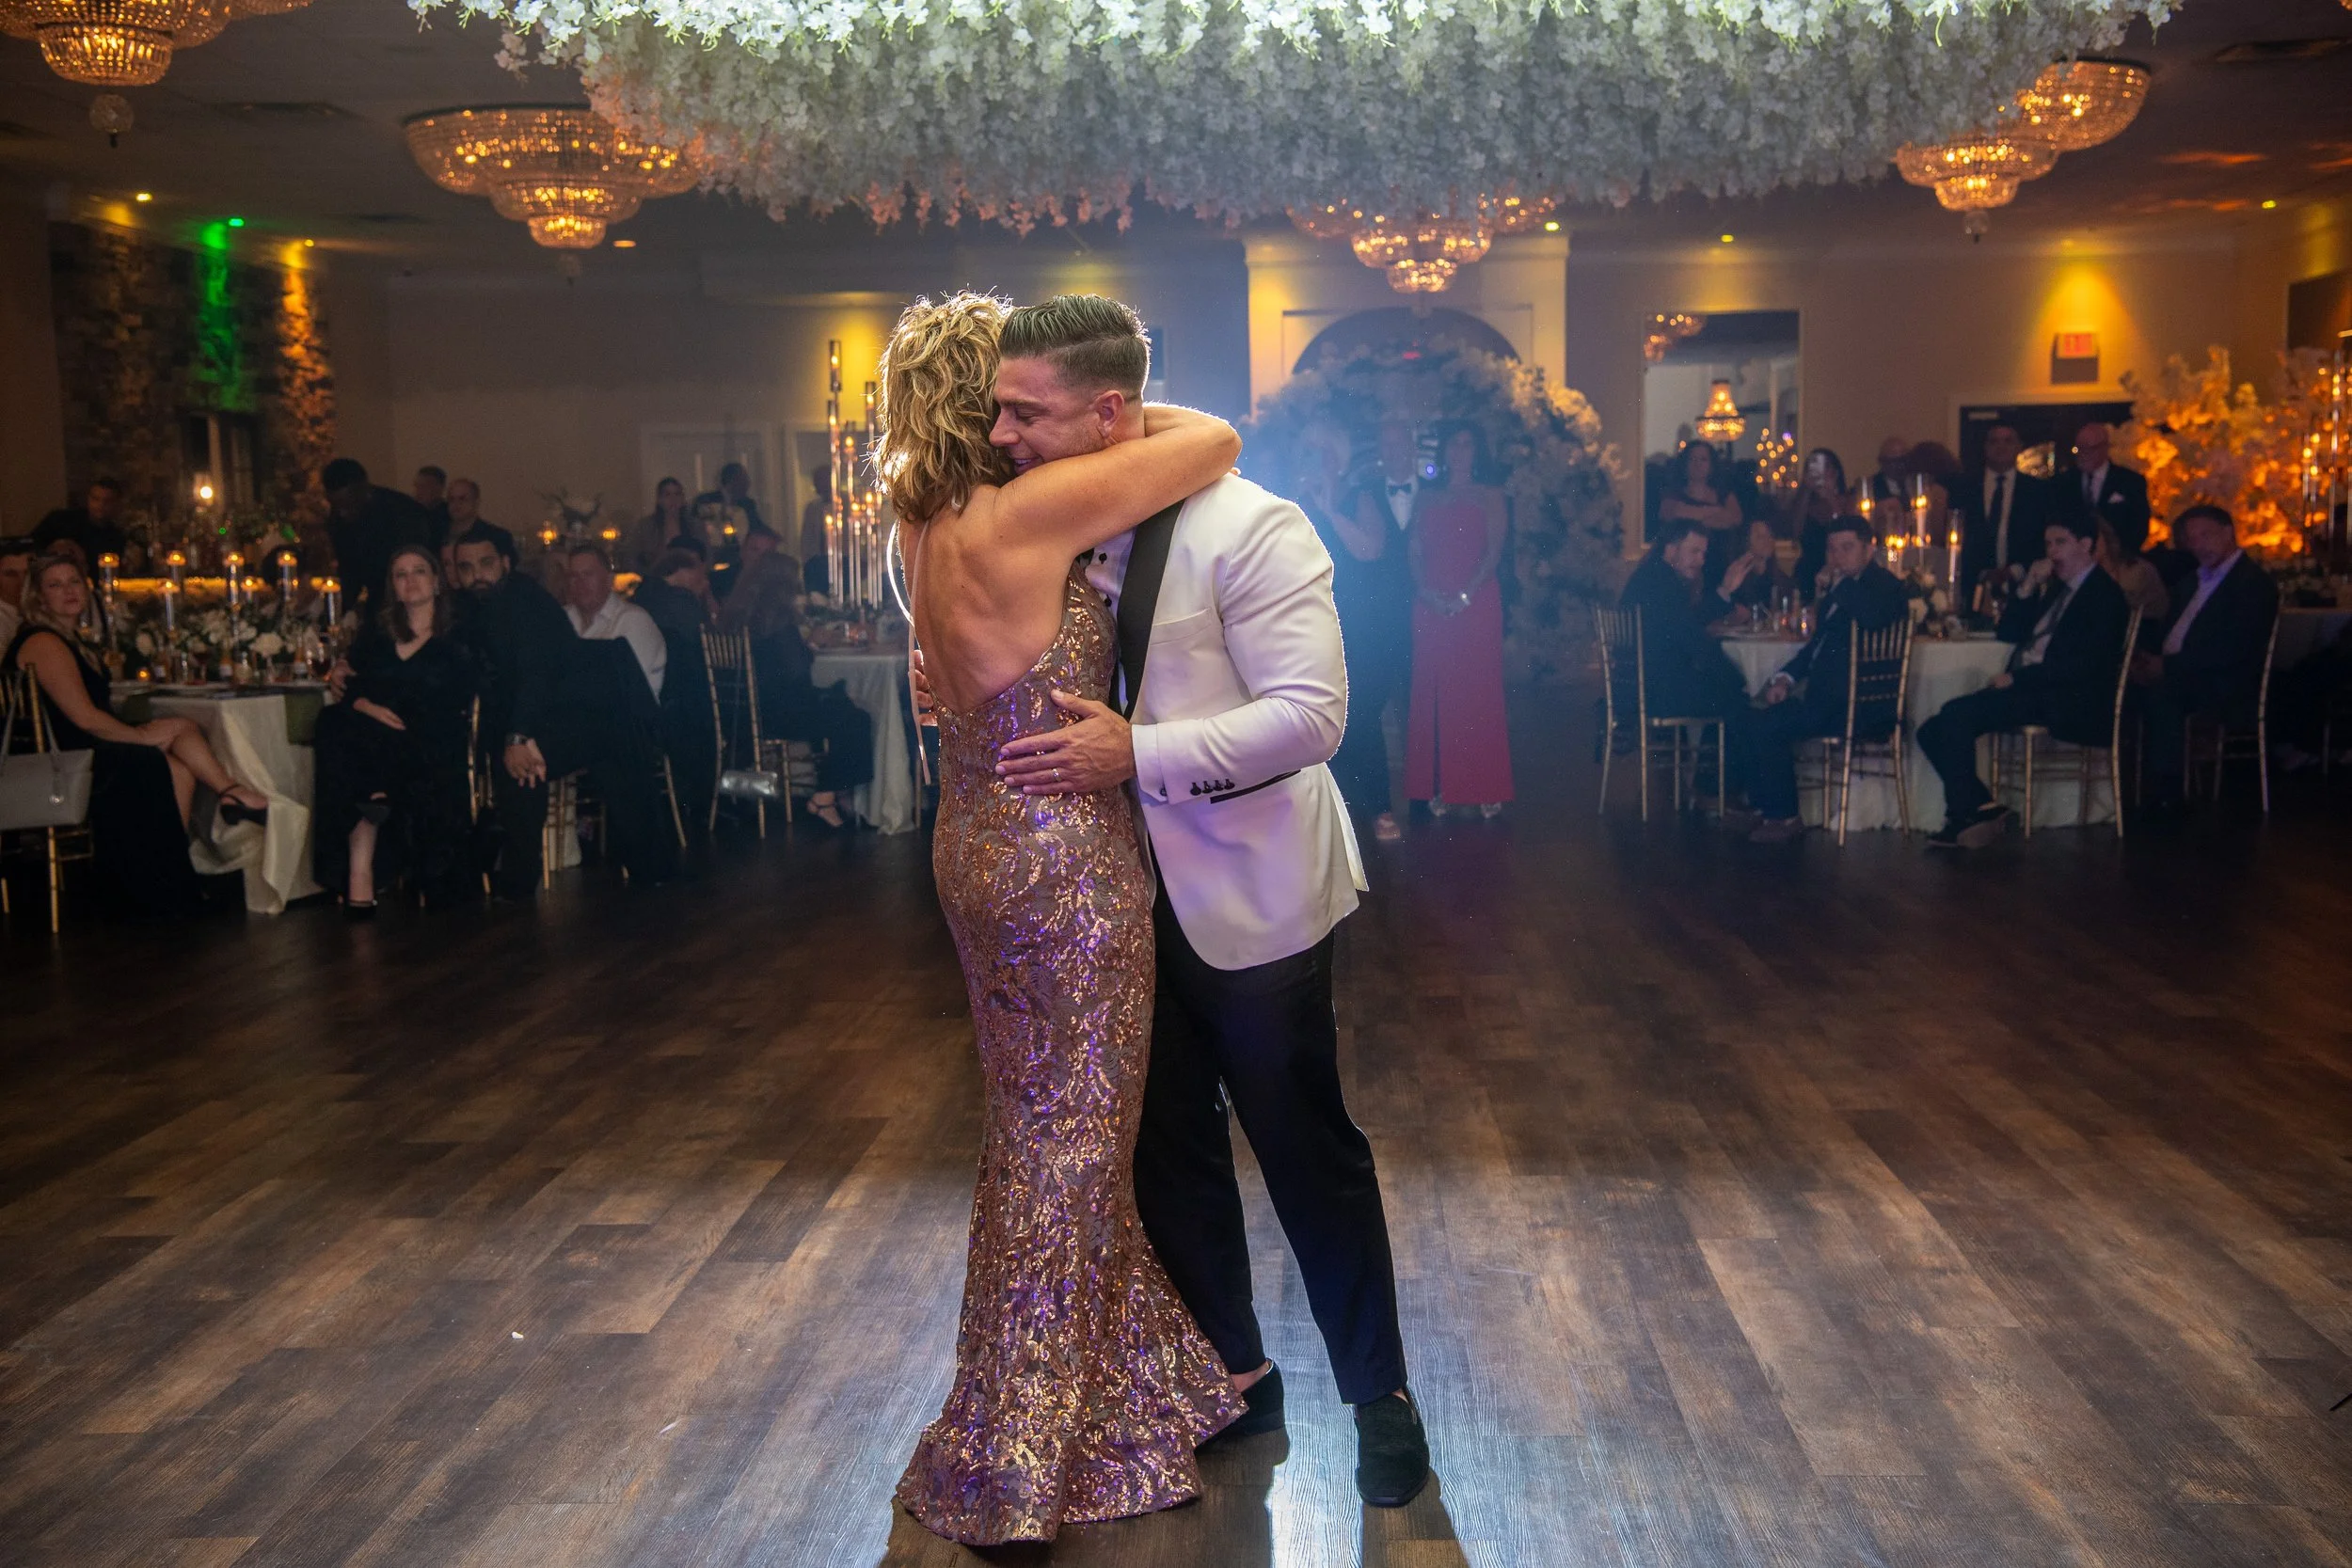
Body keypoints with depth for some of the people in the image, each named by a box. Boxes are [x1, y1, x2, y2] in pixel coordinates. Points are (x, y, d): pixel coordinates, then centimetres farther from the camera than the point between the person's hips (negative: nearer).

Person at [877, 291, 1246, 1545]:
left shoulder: (927, 524, 5)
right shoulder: (1023, 512, -20)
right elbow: (1215, 441, -17)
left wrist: (1111, 433, 5)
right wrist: (1137, 418, 1)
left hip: (979, 843, 9)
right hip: (1066, 858, -9)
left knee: (1038, 1130, 19)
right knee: (1065, 1146, 4)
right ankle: (1020, 1465, 17)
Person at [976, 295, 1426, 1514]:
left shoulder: (1245, 529, -20)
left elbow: (1311, 713, -25)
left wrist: (1133, 753, -29)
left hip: (1247, 897, -6)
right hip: (1131, 895, 7)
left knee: (1305, 1149, 6)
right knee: (1167, 1148, 16)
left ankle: (1379, 1394, 26)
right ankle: (1232, 1373, 36)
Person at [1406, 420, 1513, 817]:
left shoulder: (1489, 496, 7)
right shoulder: (1427, 497, 16)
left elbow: (1494, 552, -2)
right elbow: (1415, 551, 8)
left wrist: (1464, 595, -14)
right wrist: (1426, 592, -9)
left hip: (1476, 603, -3)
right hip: (1430, 606, 3)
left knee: (1477, 692, -4)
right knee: (1433, 694, 1)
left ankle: (1485, 789, -2)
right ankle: (1439, 787, 3)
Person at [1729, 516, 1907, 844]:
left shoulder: (1884, 586, -8)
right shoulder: (1841, 589, 20)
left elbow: (1870, 616, -33)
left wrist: (1841, 583, -16)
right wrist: (1785, 678, 10)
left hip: (1859, 703, -10)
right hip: (1824, 696, 10)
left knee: (1766, 726, -22)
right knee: (1745, 716, 2)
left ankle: (1785, 817, -9)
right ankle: (1762, 805, 9)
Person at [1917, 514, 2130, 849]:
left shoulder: (2104, 594, -5)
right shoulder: (2056, 588, 22)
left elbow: (2083, 664, -16)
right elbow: (2009, 633, 21)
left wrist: (2016, 678, -17)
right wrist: (2028, 588, 7)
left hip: (2069, 702, -9)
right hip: (2027, 691, 9)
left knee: (1957, 714, -26)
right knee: (1934, 730, -6)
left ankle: (1963, 816, -19)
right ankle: (1980, 808, -9)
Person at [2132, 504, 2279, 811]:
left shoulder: (2254, 583, -6)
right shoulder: (2196, 580, 23)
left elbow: (2232, 651, -17)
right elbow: (2171, 632, 19)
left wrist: (2168, 667, -20)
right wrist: (2150, 659, -4)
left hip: (2229, 691, -8)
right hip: (2178, 676, 8)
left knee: (2160, 693, -33)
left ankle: (2165, 794, -29)